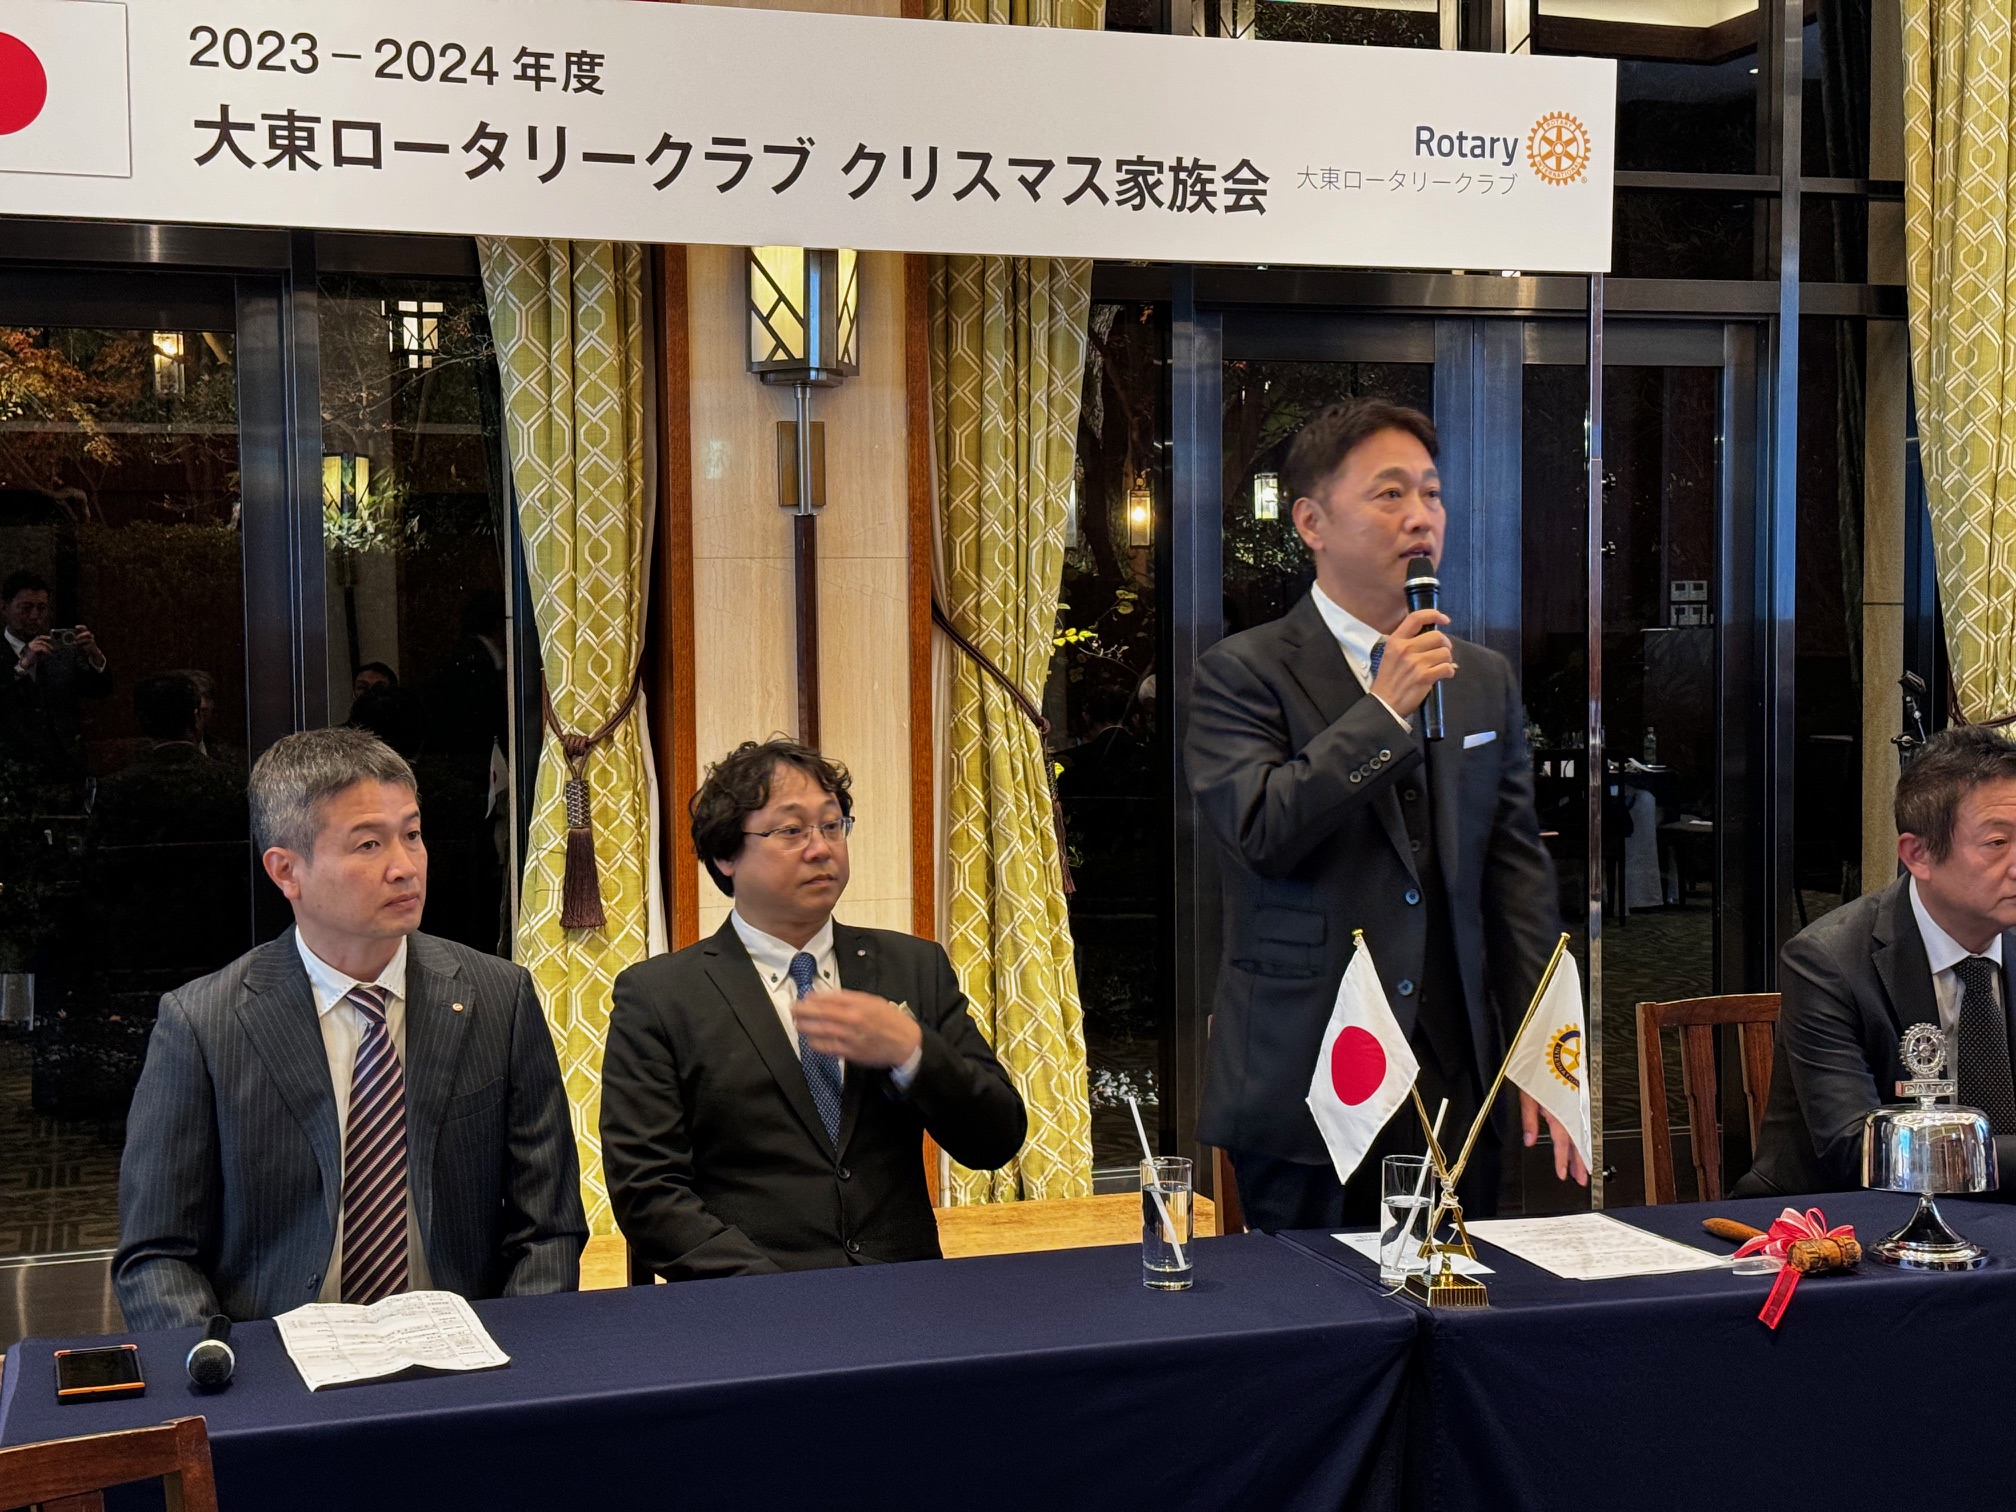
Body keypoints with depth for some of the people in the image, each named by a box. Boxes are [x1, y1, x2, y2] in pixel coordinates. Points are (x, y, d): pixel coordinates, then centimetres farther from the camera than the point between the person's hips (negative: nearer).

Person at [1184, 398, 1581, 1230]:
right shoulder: (1241, 673, -4)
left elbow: (1518, 874, 11)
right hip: (1306, 1091, -4)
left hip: (1457, 1086, 4)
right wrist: (1385, 709, -16)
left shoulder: (1484, 678, 11)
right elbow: (1260, 832, -18)